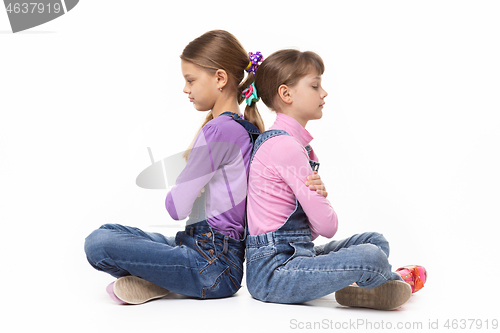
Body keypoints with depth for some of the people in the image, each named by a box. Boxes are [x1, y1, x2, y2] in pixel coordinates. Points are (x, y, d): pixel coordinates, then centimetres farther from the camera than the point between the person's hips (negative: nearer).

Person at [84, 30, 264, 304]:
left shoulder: (217, 130, -18)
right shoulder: (247, 128, 11)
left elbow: (176, 207, -15)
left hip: (212, 266, -10)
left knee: (97, 244, -20)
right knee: (108, 231, 17)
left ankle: (156, 283, -1)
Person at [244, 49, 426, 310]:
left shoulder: (292, 142, 14)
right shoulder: (286, 146, -17)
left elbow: (313, 225, 10)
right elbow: (327, 226, -16)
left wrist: (319, 193, -11)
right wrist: (321, 197, 5)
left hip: (295, 255, 10)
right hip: (272, 272, -10)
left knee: (375, 241, 17)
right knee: (370, 258, -24)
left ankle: (354, 286, -8)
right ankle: (396, 279, 8)